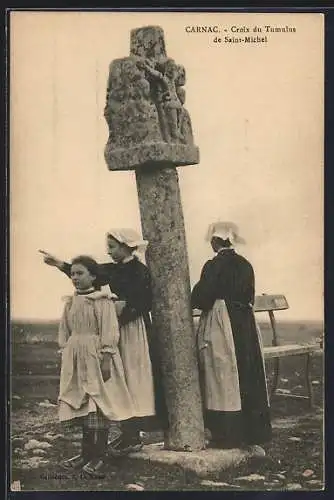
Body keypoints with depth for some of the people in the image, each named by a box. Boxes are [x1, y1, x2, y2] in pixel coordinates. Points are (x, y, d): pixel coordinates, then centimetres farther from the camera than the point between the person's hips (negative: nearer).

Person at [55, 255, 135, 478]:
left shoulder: (103, 301, -8)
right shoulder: (70, 302, 11)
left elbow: (109, 332, -11)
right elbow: (65, 332, 17)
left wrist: (106, 359, -16)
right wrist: (65, 354, 12)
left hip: (96, 358, -6)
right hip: (75, 359, 6)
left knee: (98, 405, -6)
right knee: (81, 405, 10)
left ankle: (99, 457, -1)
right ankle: (87, 453, 20)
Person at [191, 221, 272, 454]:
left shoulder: (214, 266, -13)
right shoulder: (245, 265, 6)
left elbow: (200, 298, -14)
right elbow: (250, 298, 12)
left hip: (220, 328, -6)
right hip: (245, 325, 6)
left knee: (224, 382, 3)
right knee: (250, 380, 10)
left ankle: (228, 437, 8)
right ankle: (254, 436, 16)